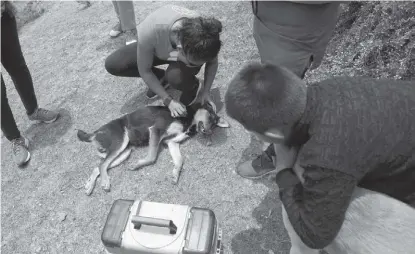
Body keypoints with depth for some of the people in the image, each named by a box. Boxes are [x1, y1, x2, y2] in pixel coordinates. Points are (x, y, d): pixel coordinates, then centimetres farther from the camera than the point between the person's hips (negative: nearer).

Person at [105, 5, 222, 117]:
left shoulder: (204, 37, -38)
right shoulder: (150, 30, -42)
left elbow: (212, 62, -13)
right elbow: (144, 71, -26)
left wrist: (205, 91, -19)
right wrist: (168, 100, -26)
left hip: (191, 52, -1)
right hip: (158, 49, 2)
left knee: (175, 76, -37)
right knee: (112, 64, -15)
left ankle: (194, 87, 1)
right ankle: (163, 77, 4)